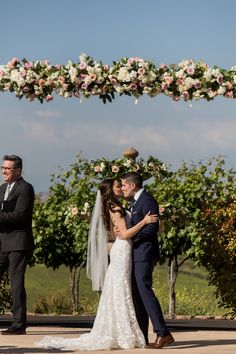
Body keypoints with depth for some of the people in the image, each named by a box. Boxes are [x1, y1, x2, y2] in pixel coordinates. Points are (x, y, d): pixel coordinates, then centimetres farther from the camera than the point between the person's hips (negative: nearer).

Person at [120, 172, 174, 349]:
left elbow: (152, 227, -19)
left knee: (144, 290, -16)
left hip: (145, 253, -10)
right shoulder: (136, 202, 20)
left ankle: (163, 333, -19)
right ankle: (141, 337, 11)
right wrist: (122, 231, 5)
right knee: (137, 294, 9)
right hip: (136, 254, 10)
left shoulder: (147, 200, -12)